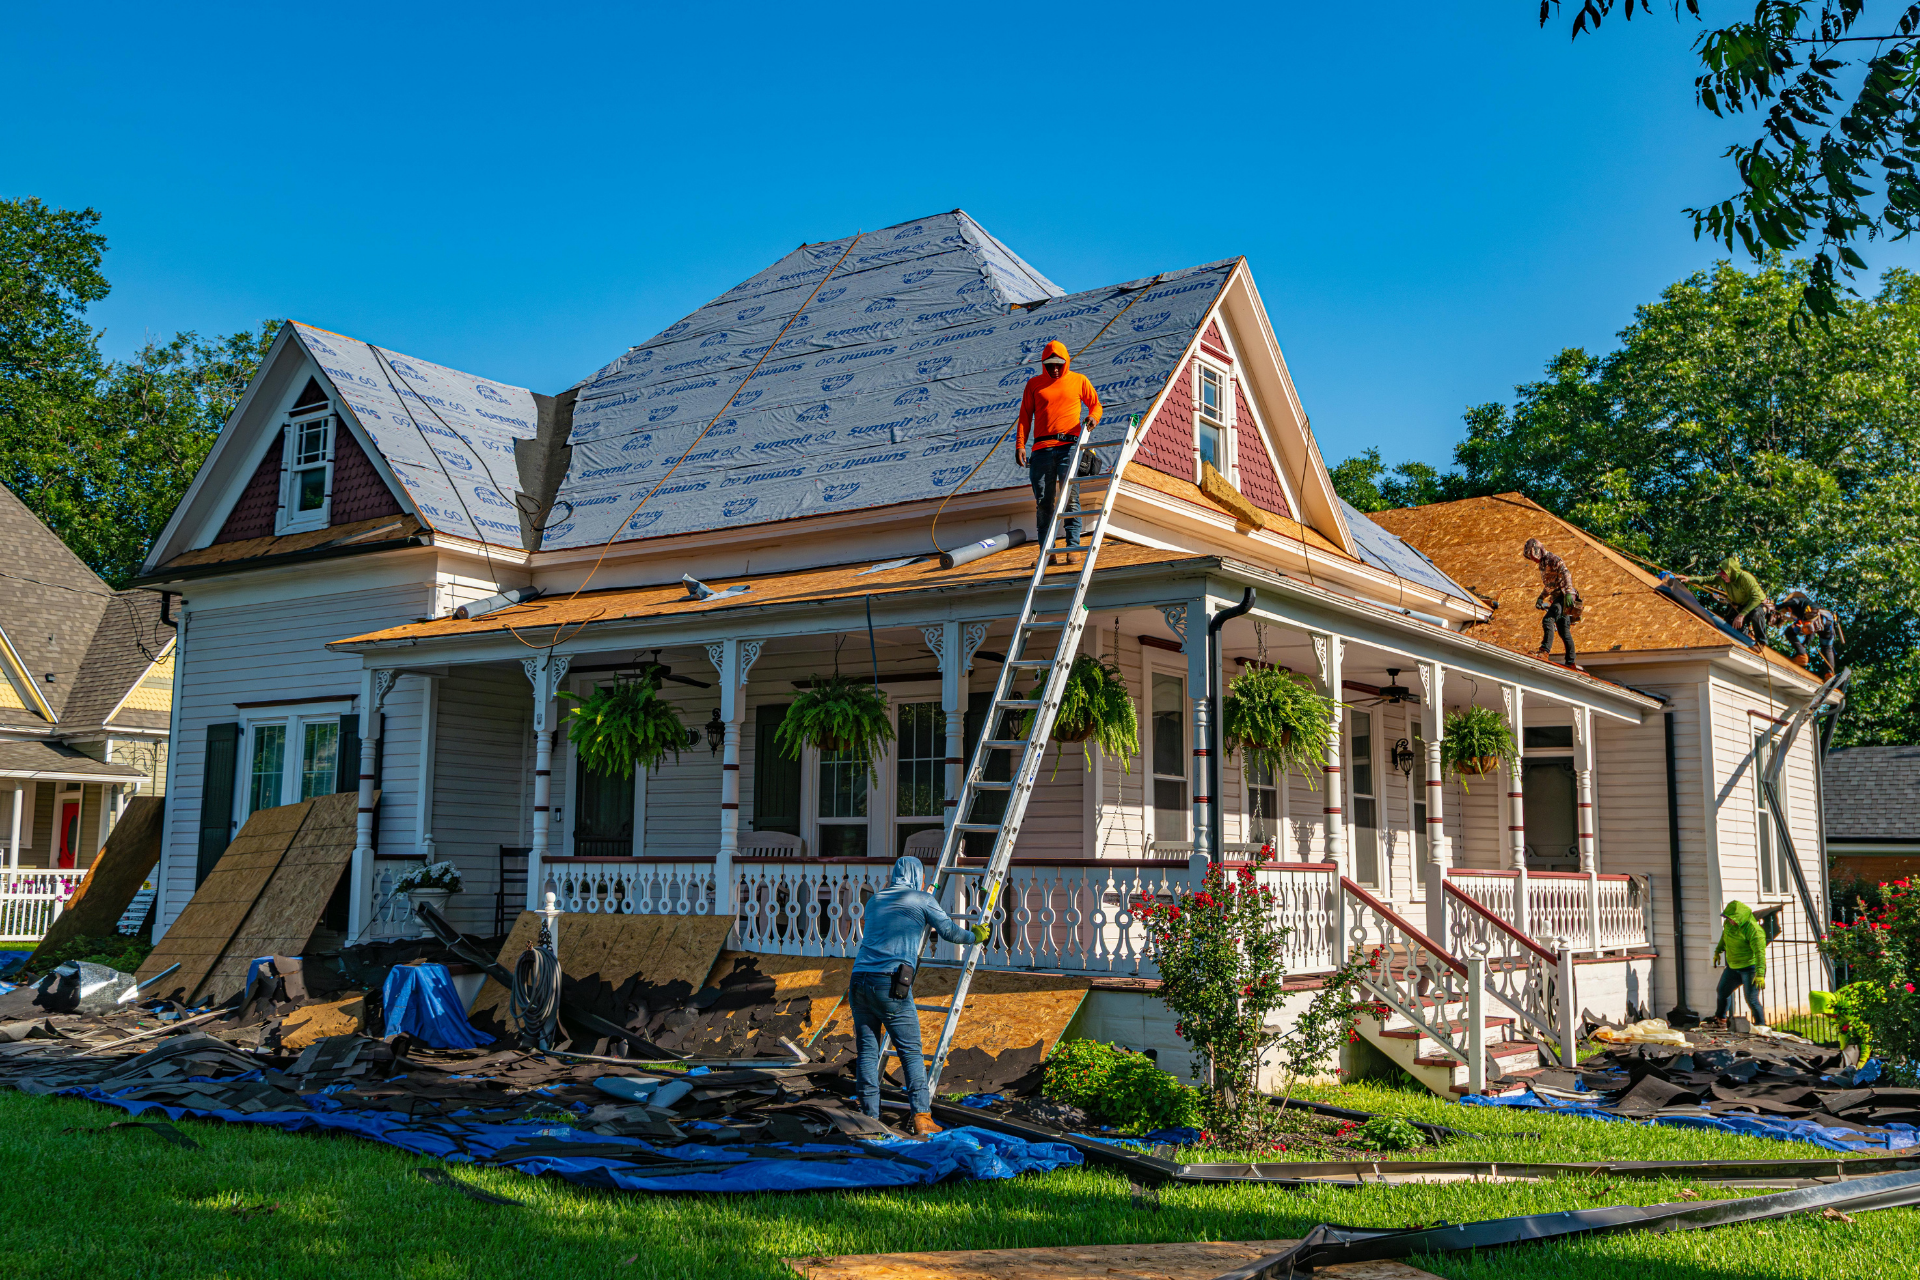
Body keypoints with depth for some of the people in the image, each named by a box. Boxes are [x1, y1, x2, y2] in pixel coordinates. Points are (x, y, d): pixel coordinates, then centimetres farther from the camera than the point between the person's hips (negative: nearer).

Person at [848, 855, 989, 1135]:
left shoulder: (875, 900, 24)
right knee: (911, 1052, 2)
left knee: (867, 1051, 7)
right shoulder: (922, 899, 9)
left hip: (859, 979, 5)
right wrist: (976, 935, 31)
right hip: (891, 984, -5)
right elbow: (950, 931, 11)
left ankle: (870, 1117, 5)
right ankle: (921, 1117, -3)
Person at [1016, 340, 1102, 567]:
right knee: (1043, 501, -1)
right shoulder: (1034, 384, 14)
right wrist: (1020, 444, 1)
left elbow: (1095, 404, 19)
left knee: (1070, 498, -9)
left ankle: (1072, 548, -9)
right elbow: (1025, 415, 12)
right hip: (1042, 448, 1)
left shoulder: (1079, 381, 12)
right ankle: (1046, 551, 2)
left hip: (1069, 446, -1)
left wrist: (1093, 416, -5)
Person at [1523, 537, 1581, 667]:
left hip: (1564, 597, -10)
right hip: (1557, 598, 10)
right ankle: (1570, 662, 11)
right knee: (1564, 631, 9)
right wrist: (1541, 597, 27)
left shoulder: (1552, 559, -9)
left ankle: (1545, 651, -36)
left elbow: (1566, 573, -25)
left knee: (1548, 620, -26)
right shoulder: (1542, 564, 22)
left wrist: (1568, 592, -36)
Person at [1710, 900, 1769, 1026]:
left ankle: (1761, 1024, 5)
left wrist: (1760, 975, -37)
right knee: (1722, 991, 20)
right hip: (1733, 967, 8)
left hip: (1750, 968, -8)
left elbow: (1760, 953, -31)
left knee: (1751, 999, -11)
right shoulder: (1729, 923, -1)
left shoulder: (1754, 930, -26)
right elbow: (1724, 936, 21)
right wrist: (1718, 951, 30)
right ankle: (1720, 1017, 42)